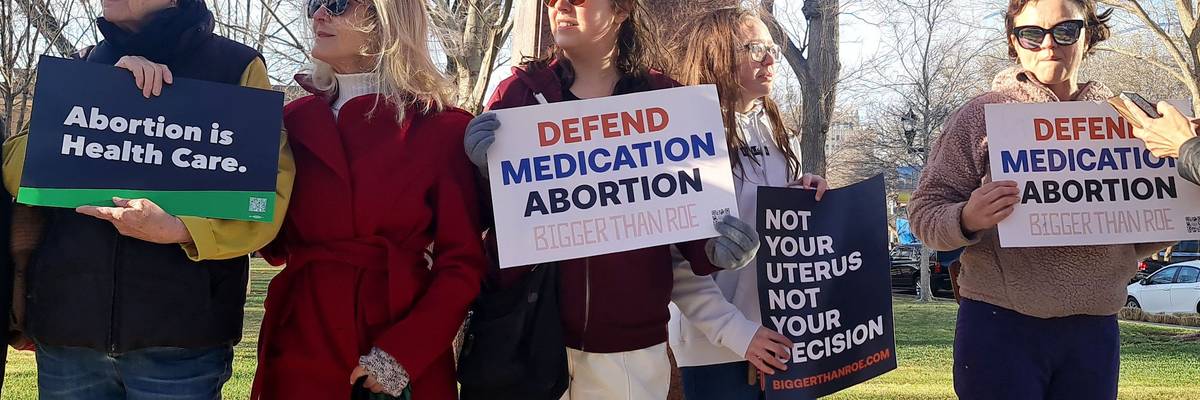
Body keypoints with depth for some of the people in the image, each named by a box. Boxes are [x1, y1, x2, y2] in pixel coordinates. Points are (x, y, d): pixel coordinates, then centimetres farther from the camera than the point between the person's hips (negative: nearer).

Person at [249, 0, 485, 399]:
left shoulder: (442, 127, -3)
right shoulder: (295, 120, 8)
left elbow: (462, 261, -5)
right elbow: (276, 243, 7)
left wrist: (402, 353, -16)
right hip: (301, 350, 3)